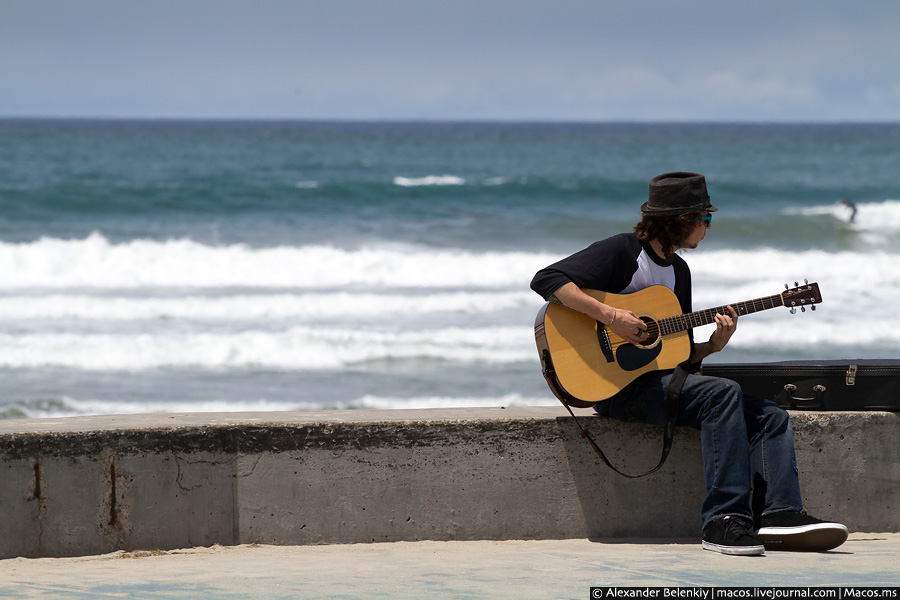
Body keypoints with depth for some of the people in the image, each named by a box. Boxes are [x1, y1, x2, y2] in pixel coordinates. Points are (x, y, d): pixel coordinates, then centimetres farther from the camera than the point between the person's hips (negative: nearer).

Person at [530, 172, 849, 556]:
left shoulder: (678, 271, 18)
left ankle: (779, 514, -24)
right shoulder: (621, 252, -7)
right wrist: (609, 315, -27)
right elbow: (546, 280, -20)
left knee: (770, 417, -5)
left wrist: (713, 345, -2)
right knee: (721, 393, -31)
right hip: (618, 386, -9)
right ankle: (724, 520, -34)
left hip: (660, 380, 9)